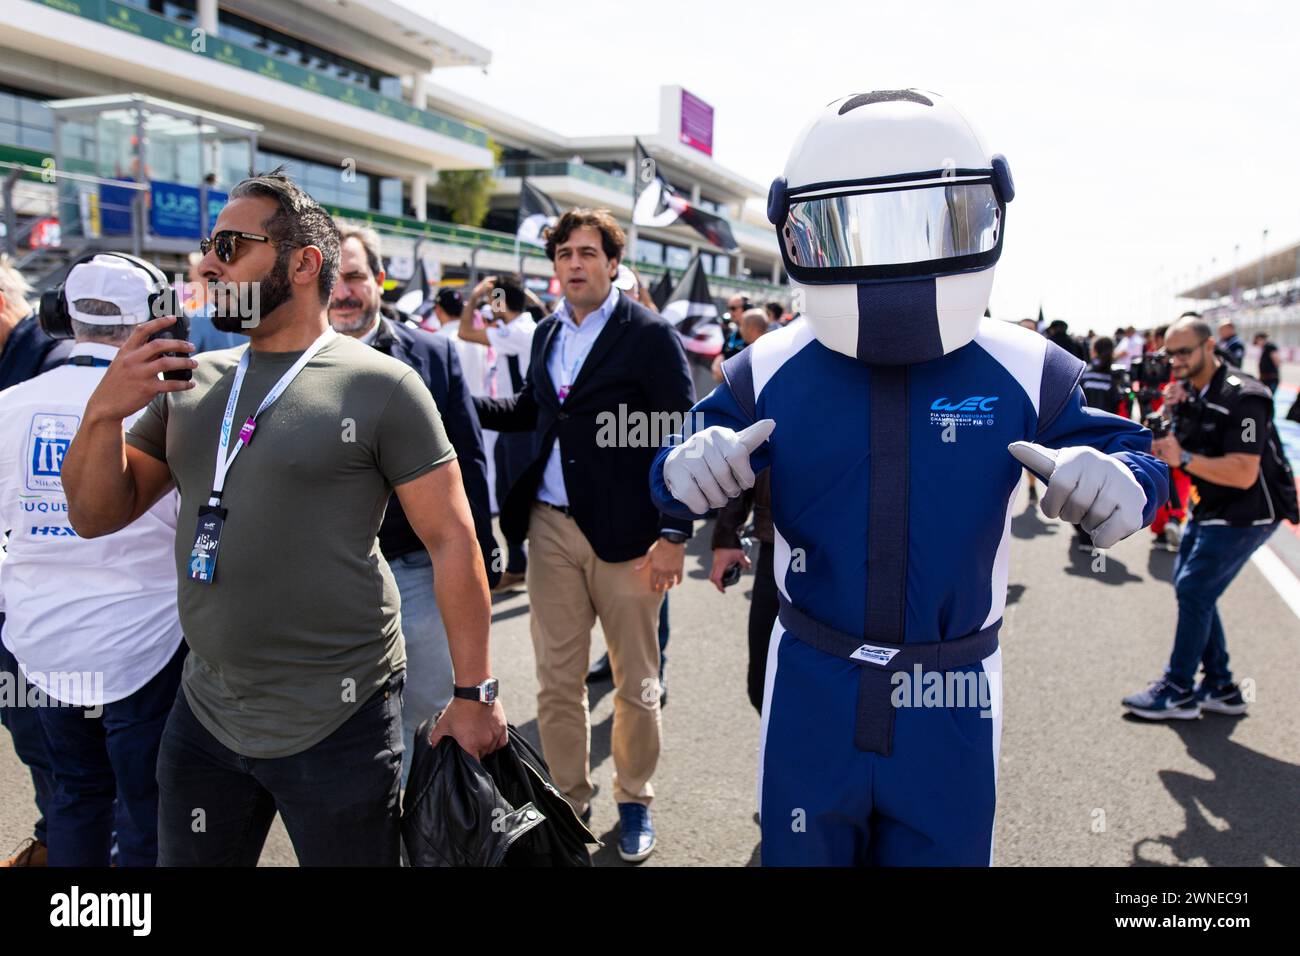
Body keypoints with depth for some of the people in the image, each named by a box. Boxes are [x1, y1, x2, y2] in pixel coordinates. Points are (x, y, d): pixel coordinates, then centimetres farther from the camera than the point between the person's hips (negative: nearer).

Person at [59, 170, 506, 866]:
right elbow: (96, 516, 8)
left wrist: (474, 693, -13)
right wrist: (105, 410, -10)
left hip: (337, 725, -5)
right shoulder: (191, 380, 6)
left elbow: (452, 539, -12)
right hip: (203, 713, 6)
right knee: (188, 858, 21)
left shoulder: (380, 386, -10)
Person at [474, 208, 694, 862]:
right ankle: (568, 803, 29)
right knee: (556, 682, 11)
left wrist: (674, 534, -13)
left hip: (624, 533, -4)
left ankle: (634, 802, 31)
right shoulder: (546, 333, 10)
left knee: (635, 683, 11)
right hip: (551, 529, 5)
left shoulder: (650, 334, -7)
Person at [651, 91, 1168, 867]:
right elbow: (677, 475, -6)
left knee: (943, 849, 20)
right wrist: (686, 469, -31)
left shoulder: (1028, 374, -10)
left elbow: (1121, 449, 0)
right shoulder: (767, 373, -9)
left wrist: (1123, 480, -26)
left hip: (954, 702, 0)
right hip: (811, 690, 1)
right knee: (801, 852, 21)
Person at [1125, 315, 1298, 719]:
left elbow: (1243, 474, -29)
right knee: (1189, 586, 11)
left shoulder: (1242, 397, -22)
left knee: (1194, 590, -10)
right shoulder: (1188, 392, 5)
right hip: (1212, 506, 9)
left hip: (1247, 512, -9)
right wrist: (1167, 416, -12)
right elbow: (1168, 450, 4)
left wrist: (1184, 458, -31)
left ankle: (1178, 692, 2)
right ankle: (1220, 687, 22)